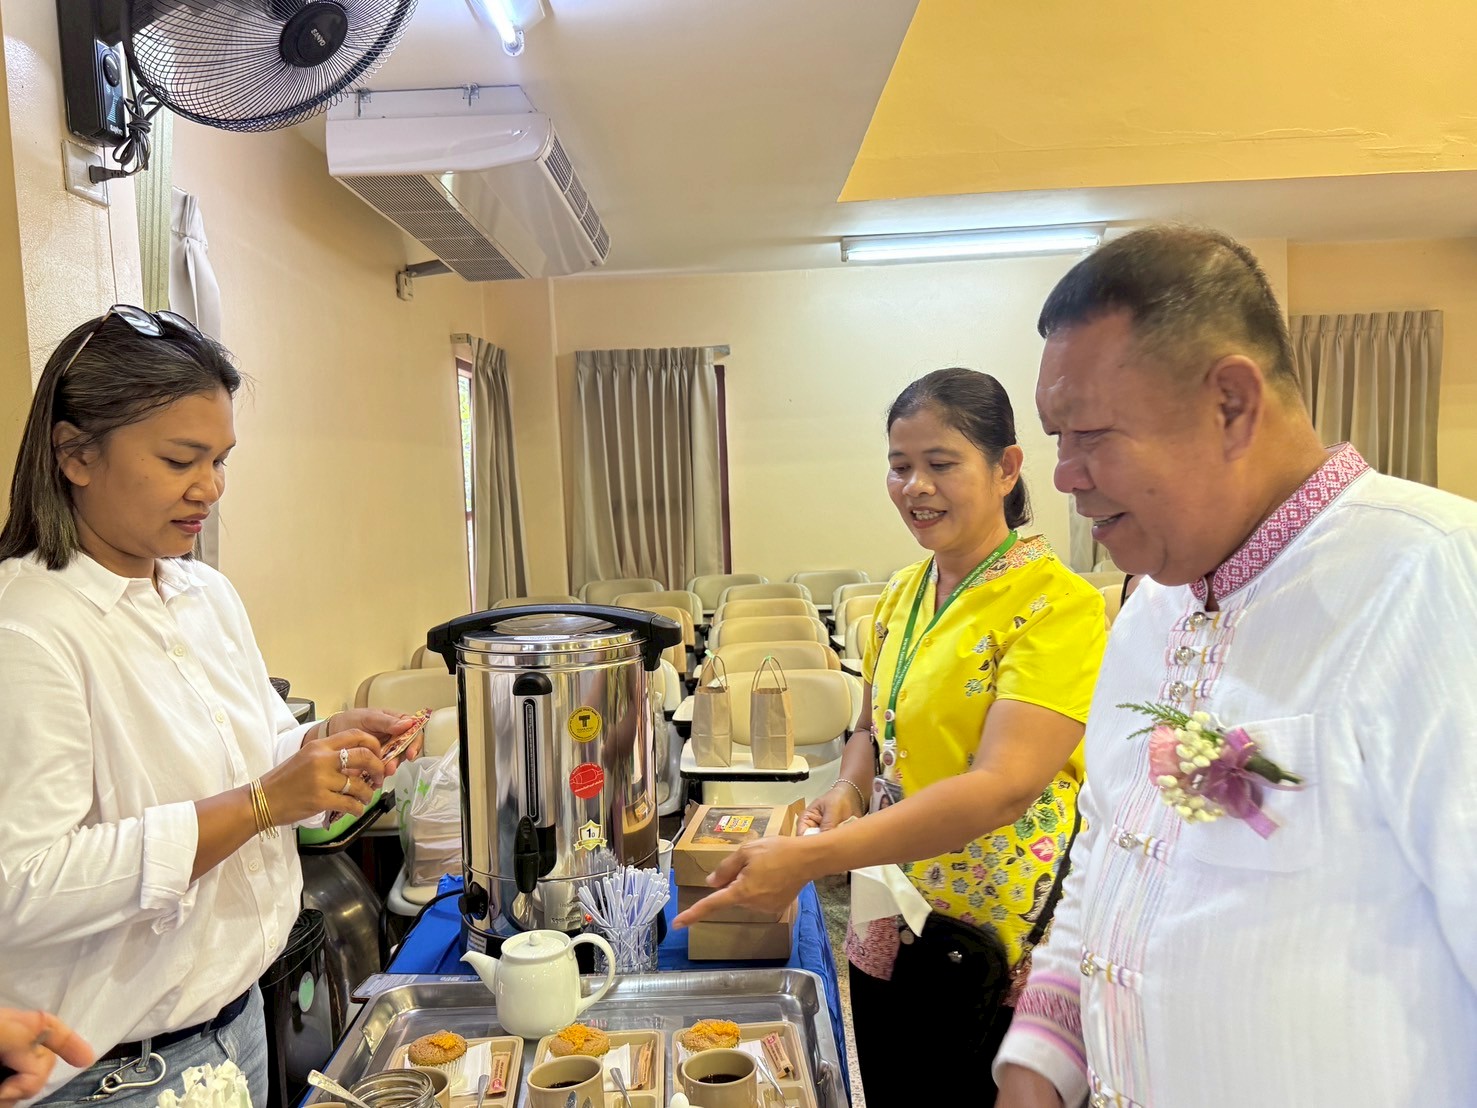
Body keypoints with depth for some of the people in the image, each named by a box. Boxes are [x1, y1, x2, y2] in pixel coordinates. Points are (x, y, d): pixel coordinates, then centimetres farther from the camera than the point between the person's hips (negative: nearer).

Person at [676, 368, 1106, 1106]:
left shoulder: (1056, 602, -18)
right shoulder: (901, 594, 4)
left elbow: (1003, 786, -28)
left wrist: (809, 858, -32)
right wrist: (848, 791, -6)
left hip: (998, 949, -6)